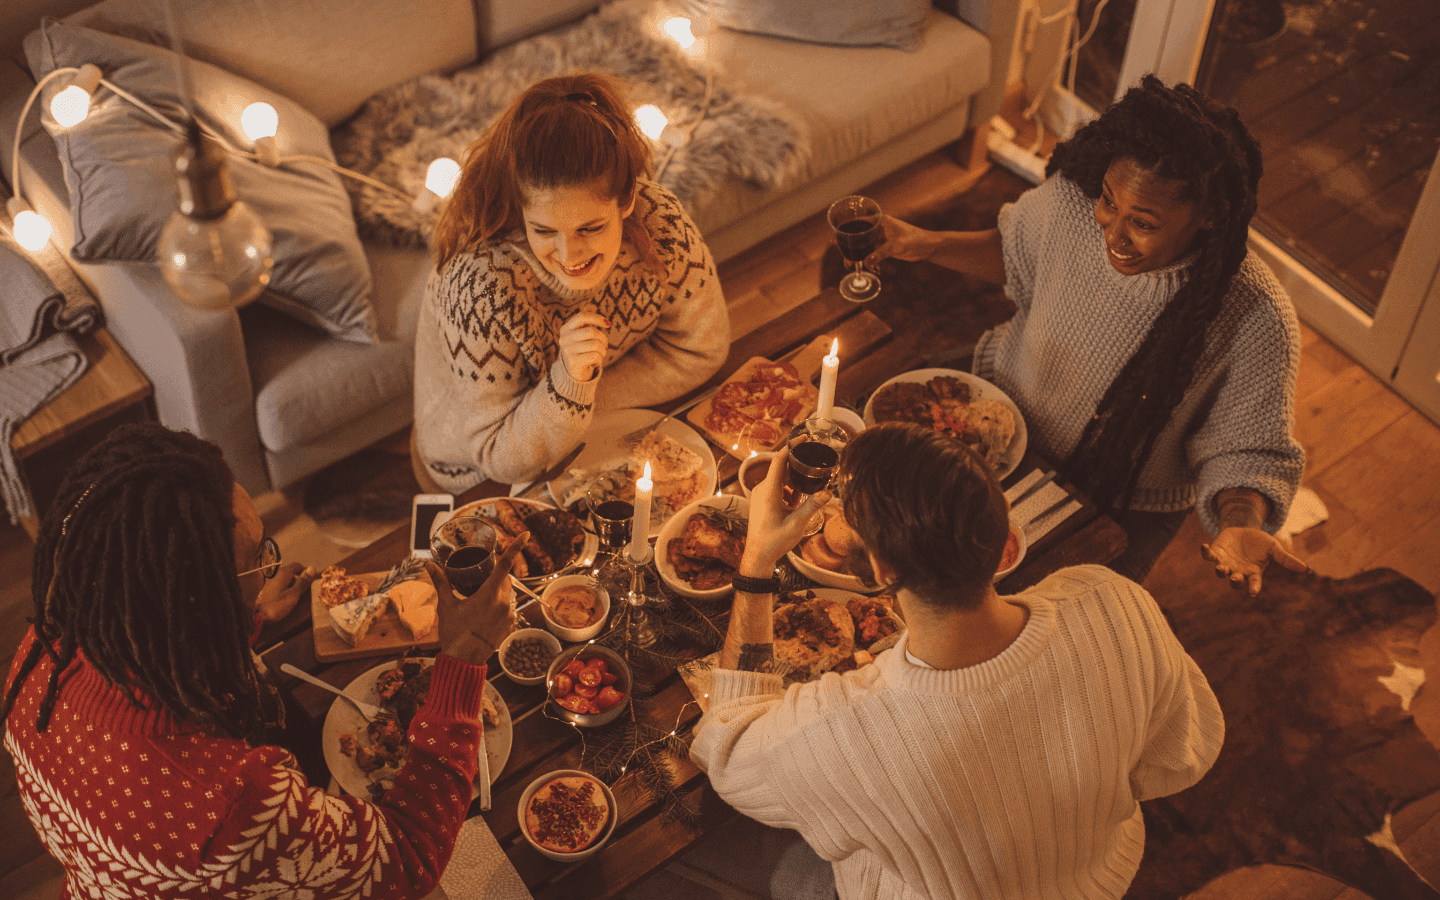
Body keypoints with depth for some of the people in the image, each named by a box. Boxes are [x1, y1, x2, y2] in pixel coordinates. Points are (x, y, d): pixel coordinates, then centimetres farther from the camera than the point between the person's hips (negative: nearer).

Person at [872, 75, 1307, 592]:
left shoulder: (1257, 322, -33)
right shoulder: (1070, 198, -23)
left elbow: (1246, 452, -20)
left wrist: (1241, 526, -41)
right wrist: (923, 244, -11)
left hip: (1123, 510, -3)